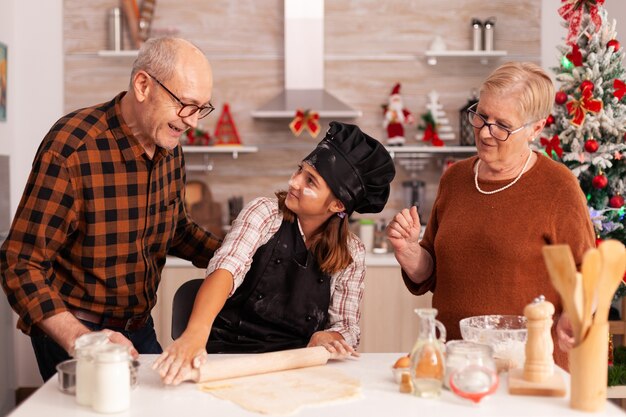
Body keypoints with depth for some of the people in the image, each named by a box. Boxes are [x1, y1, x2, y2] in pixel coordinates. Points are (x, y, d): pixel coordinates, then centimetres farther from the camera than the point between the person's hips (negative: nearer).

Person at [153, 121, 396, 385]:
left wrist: (324, 338, -19)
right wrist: (194, 334, -42)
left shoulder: (352, 254, 2)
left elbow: (346, 326, 7)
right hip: (229, 352, -2)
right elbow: (225, 269, -24)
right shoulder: (265, 213, -7)